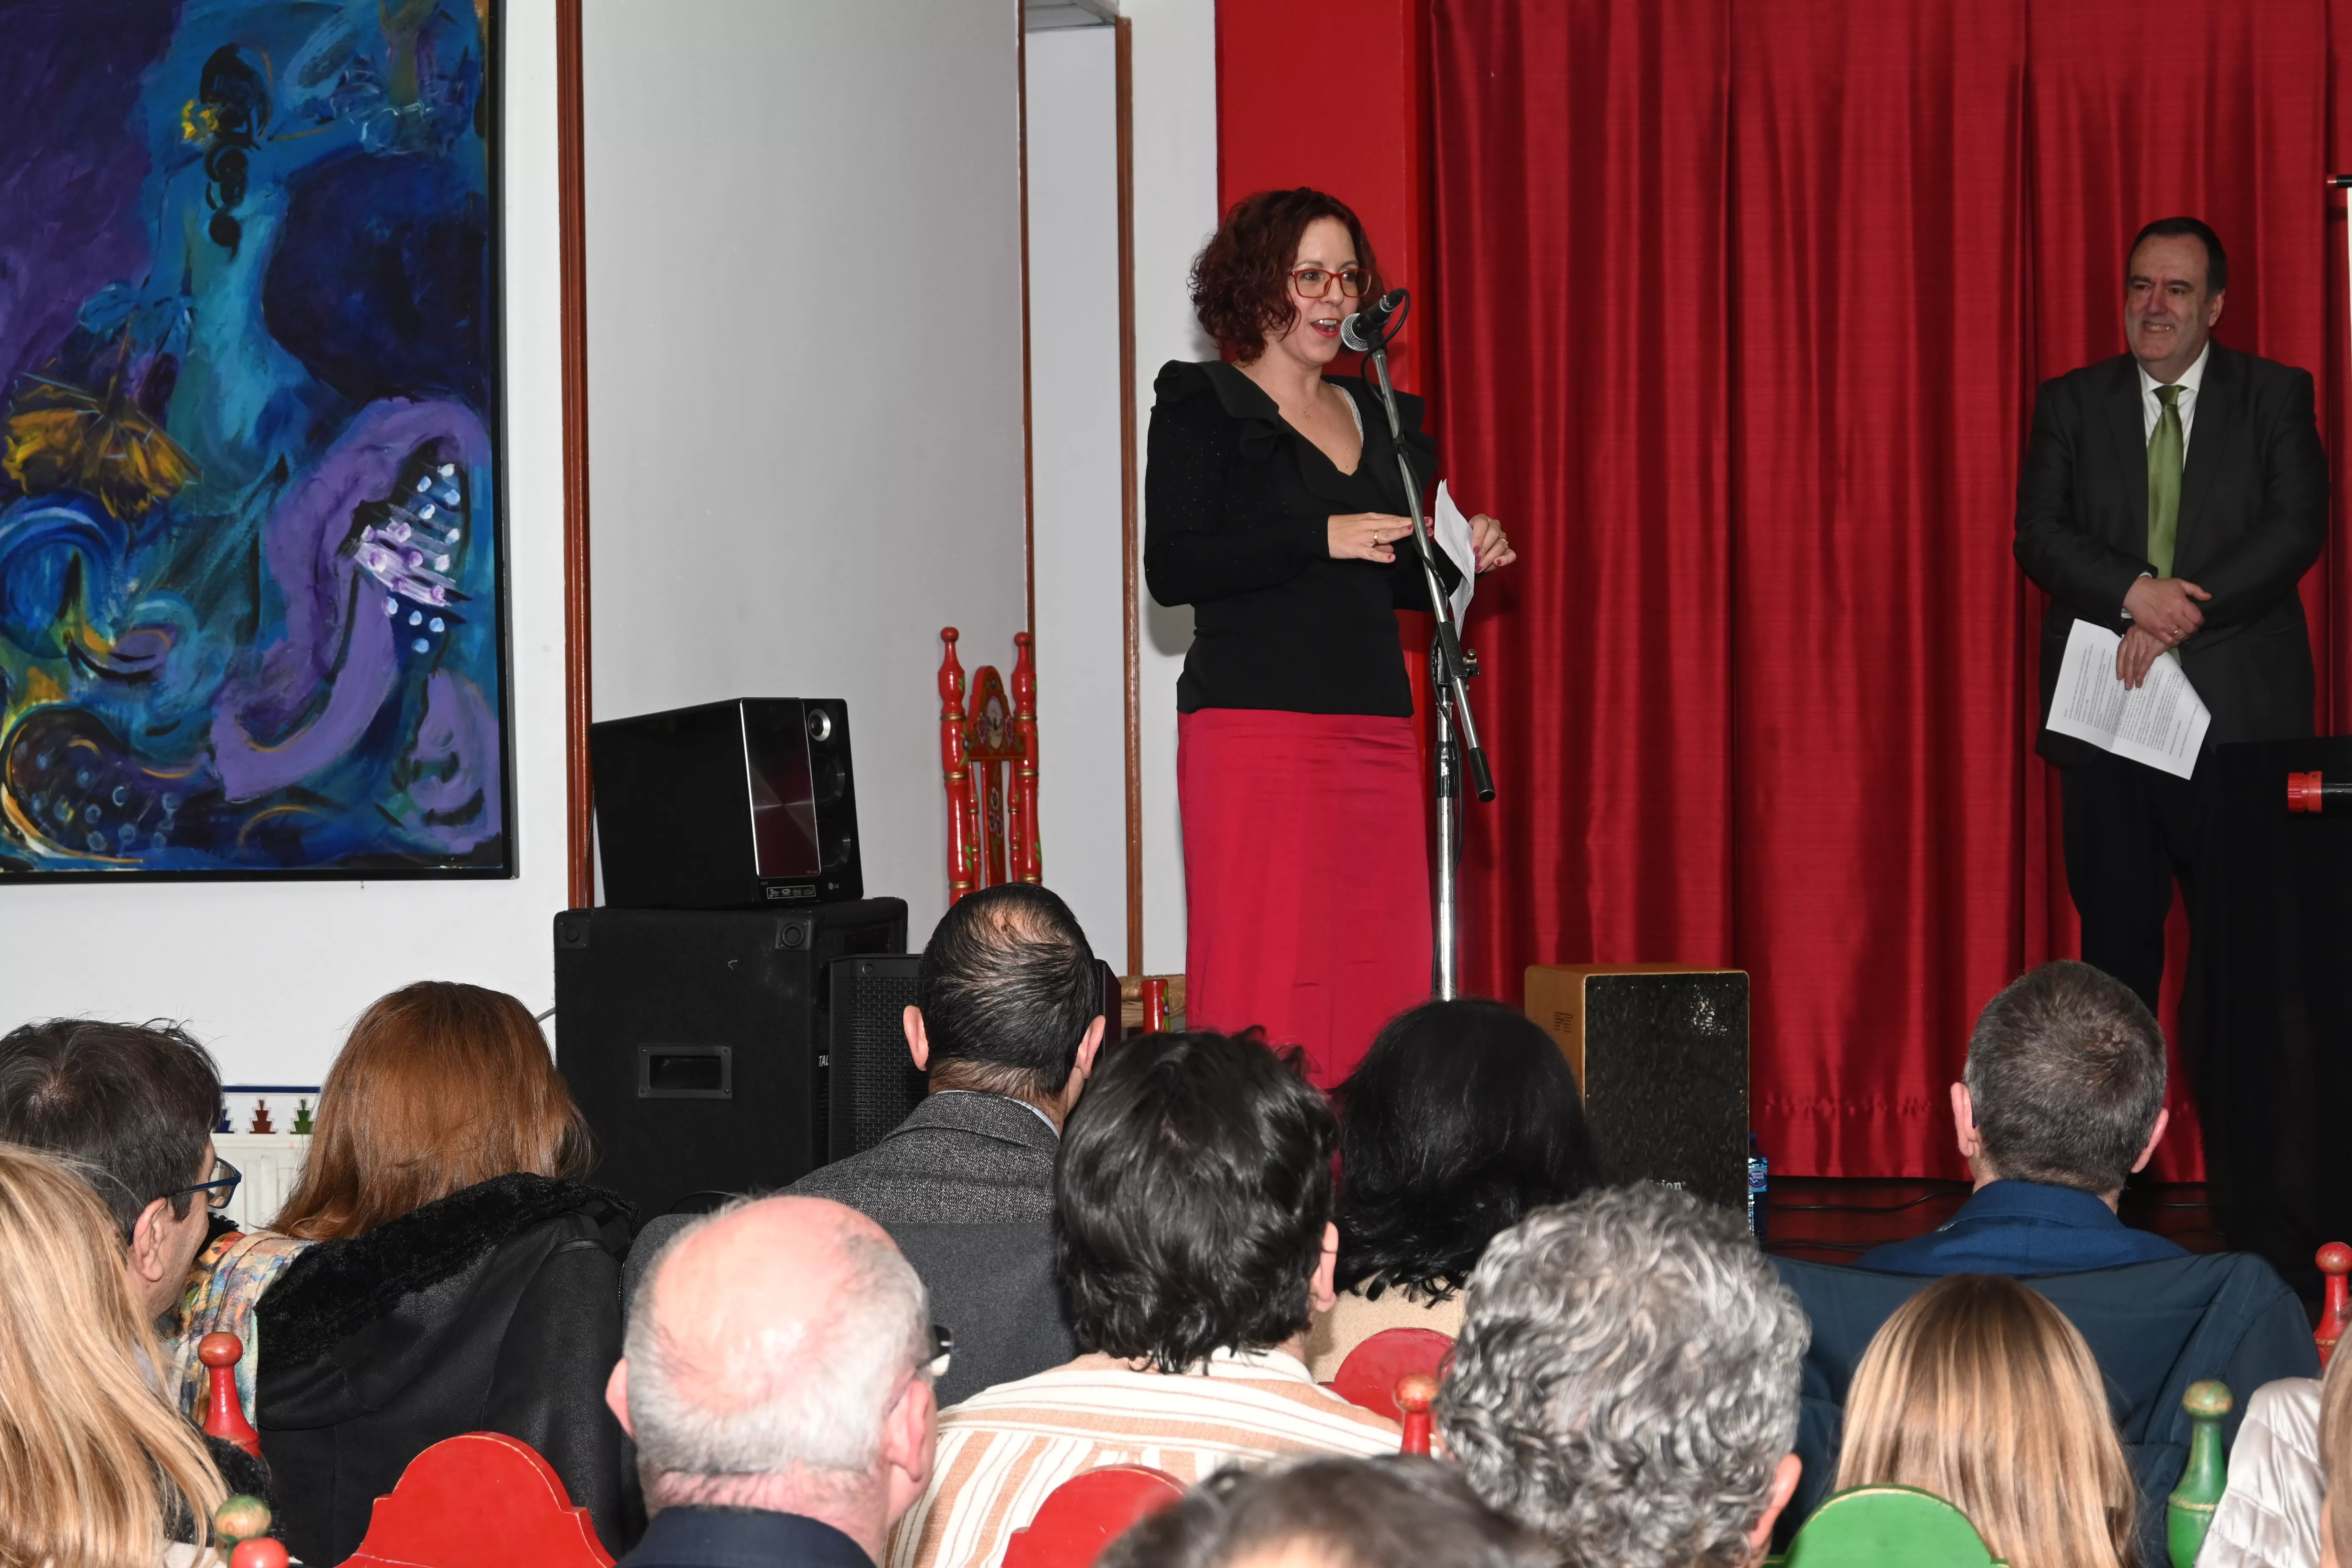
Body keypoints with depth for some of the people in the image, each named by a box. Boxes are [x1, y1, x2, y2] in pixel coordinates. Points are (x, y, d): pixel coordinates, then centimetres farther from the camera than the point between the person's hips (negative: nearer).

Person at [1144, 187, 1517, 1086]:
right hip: (1256, 731, -6)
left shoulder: (1382, 420, 20)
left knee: (1381, 977, 1)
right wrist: (1321, 539, -16)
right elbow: (1172, 568, -10)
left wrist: (1457, 559, 4)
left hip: (1377, 733, 6)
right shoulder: (1202, 408, 1)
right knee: (1265, 981, -11)